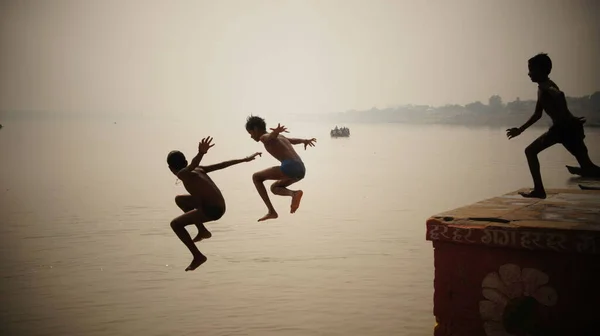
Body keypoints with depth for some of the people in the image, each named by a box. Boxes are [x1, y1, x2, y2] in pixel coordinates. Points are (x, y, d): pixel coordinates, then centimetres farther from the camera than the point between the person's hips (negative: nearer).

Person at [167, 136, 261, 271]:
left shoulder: (182, 174, -7)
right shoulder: (198, 170, 15)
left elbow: (193, 164, -30)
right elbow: (221, 165, 17)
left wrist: (201, 153, -52)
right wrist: (244, 160, 22)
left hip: (212, 210, -9)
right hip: (219, 206, 9)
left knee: (175, 224, -3)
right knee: (179, 199, 23)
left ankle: (198, 256, -1)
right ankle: (203, 231, 26)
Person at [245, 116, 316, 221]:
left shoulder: (264, 137, 4)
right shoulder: (280, 137, 31)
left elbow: (272, 136, -21)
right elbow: (294, 140, 50)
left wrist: (277, 131, -45)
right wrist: (304, 141, 70)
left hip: (290, 167, -9)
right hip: (301, 169, 9)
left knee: (256, 177, 9)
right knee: (274, 188, 29)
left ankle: (271, 211, 1)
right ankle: (294, 193, -3)